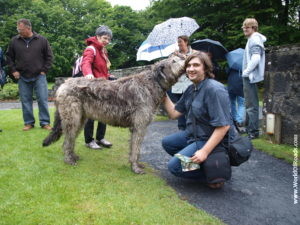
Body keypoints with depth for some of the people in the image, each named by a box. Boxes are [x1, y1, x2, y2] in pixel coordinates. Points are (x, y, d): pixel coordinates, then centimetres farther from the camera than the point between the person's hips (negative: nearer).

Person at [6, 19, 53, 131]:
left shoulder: (42, 40, -2)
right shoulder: (14, 41, 2)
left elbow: (49, 56, 4)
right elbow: (9, 57, 12)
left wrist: (44, 70, -2)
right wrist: (13, 70, 3)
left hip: (39, 76, -2)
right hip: (22, 77, 2)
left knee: (42, 99, -2)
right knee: (25, 100, 6)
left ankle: (45, 122, 8)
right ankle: (29, 123, 17)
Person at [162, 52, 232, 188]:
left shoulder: (214, 89, -23)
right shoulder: (191, 89, 5)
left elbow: (224, 125, -27)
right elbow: (174, 113, 7)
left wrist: (204, 151, -29)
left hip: (210, 140, -10)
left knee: (174, 166, -16)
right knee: (167, 143, 20)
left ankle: (215, 174, -1)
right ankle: (200, 163, 13)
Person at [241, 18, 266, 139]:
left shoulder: (255, 39, -12)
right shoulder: (252, 39, 19)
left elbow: (256, 58, -24)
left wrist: (246, 71, -17)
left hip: (250, 77, -11)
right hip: (249, 76, 11)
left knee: (251, 105, -6)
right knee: (250, 103, 18)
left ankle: (253, 131, 0)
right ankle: (248, 127, 29)